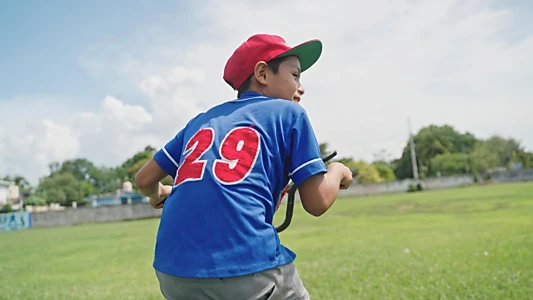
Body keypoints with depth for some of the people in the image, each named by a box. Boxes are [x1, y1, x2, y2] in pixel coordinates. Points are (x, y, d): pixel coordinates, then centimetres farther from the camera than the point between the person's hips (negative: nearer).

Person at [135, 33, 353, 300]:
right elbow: (317, 202, 3)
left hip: (171, 274, 6)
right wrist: (337, 171, 23)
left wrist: (158, 195, 45)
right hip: (248, 269, -5)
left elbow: (144, 179, 22)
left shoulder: (201, 120, 21)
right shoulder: (289, 113, 9)